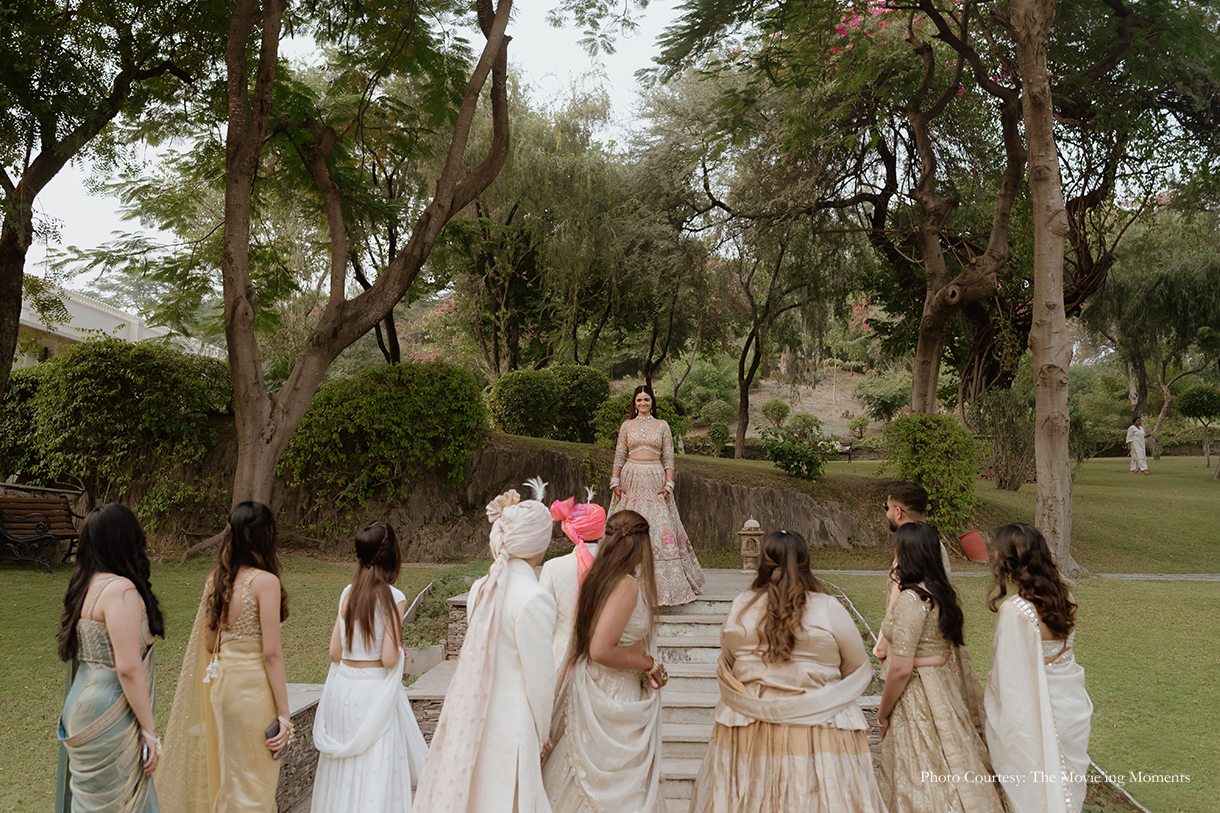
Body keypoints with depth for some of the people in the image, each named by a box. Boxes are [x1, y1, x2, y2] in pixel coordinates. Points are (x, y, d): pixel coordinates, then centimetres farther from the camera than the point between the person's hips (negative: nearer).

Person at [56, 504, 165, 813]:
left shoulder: (85, 585, 8)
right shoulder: (121, 590, -20)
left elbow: (78, 652, 14)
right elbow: (128, 668, -23)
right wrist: (149, 730, -16)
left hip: (83, 704, 9)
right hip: (110, 719, -9)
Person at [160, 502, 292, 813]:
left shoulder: (216, 579, 4)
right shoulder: (265, 581, -17)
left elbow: (208, 643, 11)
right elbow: (271, 653, -17)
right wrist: (283, 714, -13)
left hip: (220, 680, 7)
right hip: (252, 685, -7)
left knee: (226, 775, 22)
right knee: (252, 782, 7)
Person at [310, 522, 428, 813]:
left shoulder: (347, 593, 1)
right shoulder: (393, 598, -14)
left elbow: (335, 653, 3)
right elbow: (389, 658, -17)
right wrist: (400, 653, 3)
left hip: (343, 687, 5)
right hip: (376, 690, -5)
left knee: (345, 768, 16)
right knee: (376, 770, 4)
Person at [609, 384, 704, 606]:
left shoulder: (662, 426, 9)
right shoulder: (627, 426, 10)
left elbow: (669, 457, 6)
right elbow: (619, 456, 9)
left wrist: (668, 483, -5)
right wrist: (615, 481, -3)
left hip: (655, 480, 0)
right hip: (631, 479, 1)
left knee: (659, 526, -6)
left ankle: (662, 583, 1)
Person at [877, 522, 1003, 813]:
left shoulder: (910, 600, -21)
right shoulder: (942, 593, 4)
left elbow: (901, 669, -21)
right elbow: (956, 652, 13)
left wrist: (883, 714, -9)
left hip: (917, 697, -9)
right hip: (946, 688, 9)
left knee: (922, 783, 2)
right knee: (950, 771, 18)